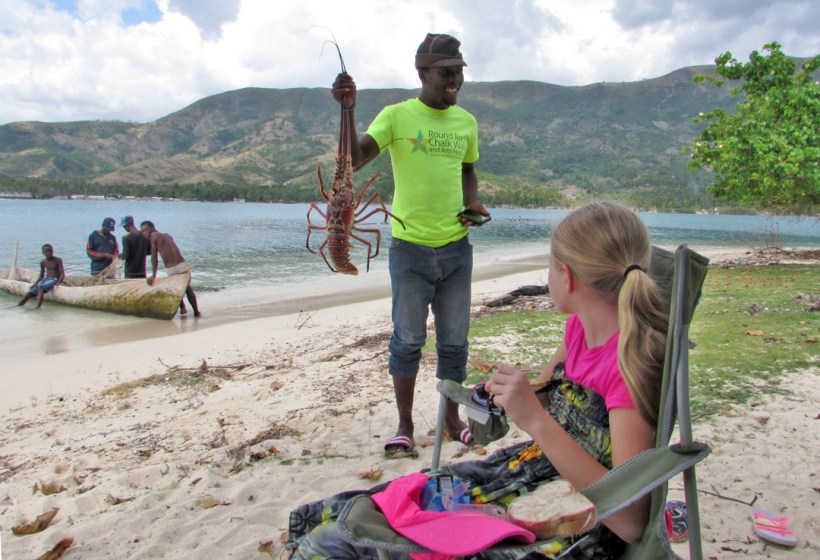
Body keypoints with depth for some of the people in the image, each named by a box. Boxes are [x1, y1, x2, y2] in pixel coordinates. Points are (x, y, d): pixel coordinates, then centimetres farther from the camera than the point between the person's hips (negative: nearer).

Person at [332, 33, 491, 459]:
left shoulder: (466, 122, 9)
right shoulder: (396, 116, -4)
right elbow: (354, 159, -15)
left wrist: (473, 202, 3)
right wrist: (347, 110, -28)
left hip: (457, 247, 4)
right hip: (410, 247, -4)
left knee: (454, 340, 11)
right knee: (407, 340, 4)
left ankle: (451, 418, 28)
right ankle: (404, 426, 20)